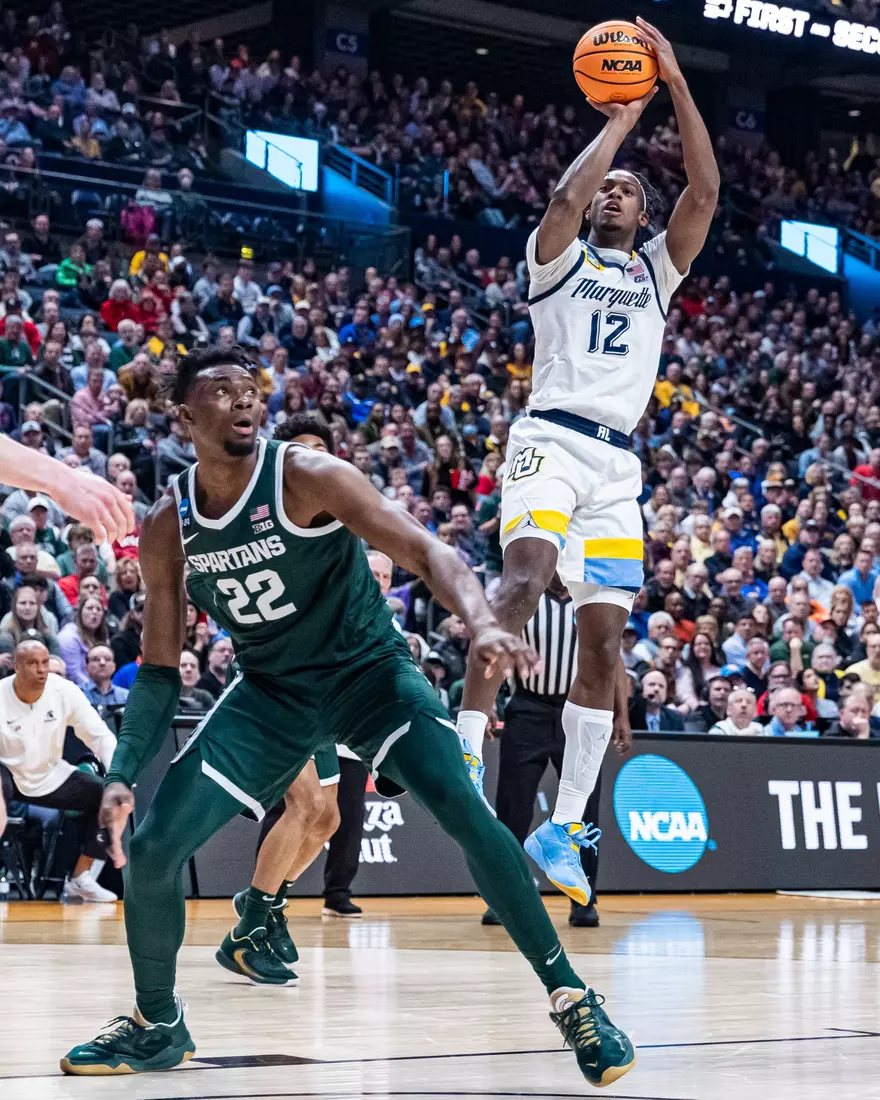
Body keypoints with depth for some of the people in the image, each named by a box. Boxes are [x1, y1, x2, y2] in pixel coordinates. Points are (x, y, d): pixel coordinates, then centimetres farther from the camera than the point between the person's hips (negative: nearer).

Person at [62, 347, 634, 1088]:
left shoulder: (309, 478, -19)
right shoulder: (167, 528, -6)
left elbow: (426, 553, -27)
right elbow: (161, 667, 2)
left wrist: (483, 623, -47)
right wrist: (123, 774, -9)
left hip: (370, 671, -4)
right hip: (271, 691, 4)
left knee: (467, 815, -27)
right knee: (151, 849, -8)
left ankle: (569, 998, -14)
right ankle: (157, 1025, 16)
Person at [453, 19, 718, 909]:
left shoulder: (657, 270, 21)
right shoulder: (559, 259, 12)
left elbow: (705, 191, 7)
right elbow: (564, 199, -11)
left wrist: (675, 85, 1)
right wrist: (619, 123, 1)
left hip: (619, 461, 4)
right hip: (553, 437, -4)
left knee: (604, 638, -1)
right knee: (526, 574, -32)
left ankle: (563, 828, 2)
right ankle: (466, 746, -32)